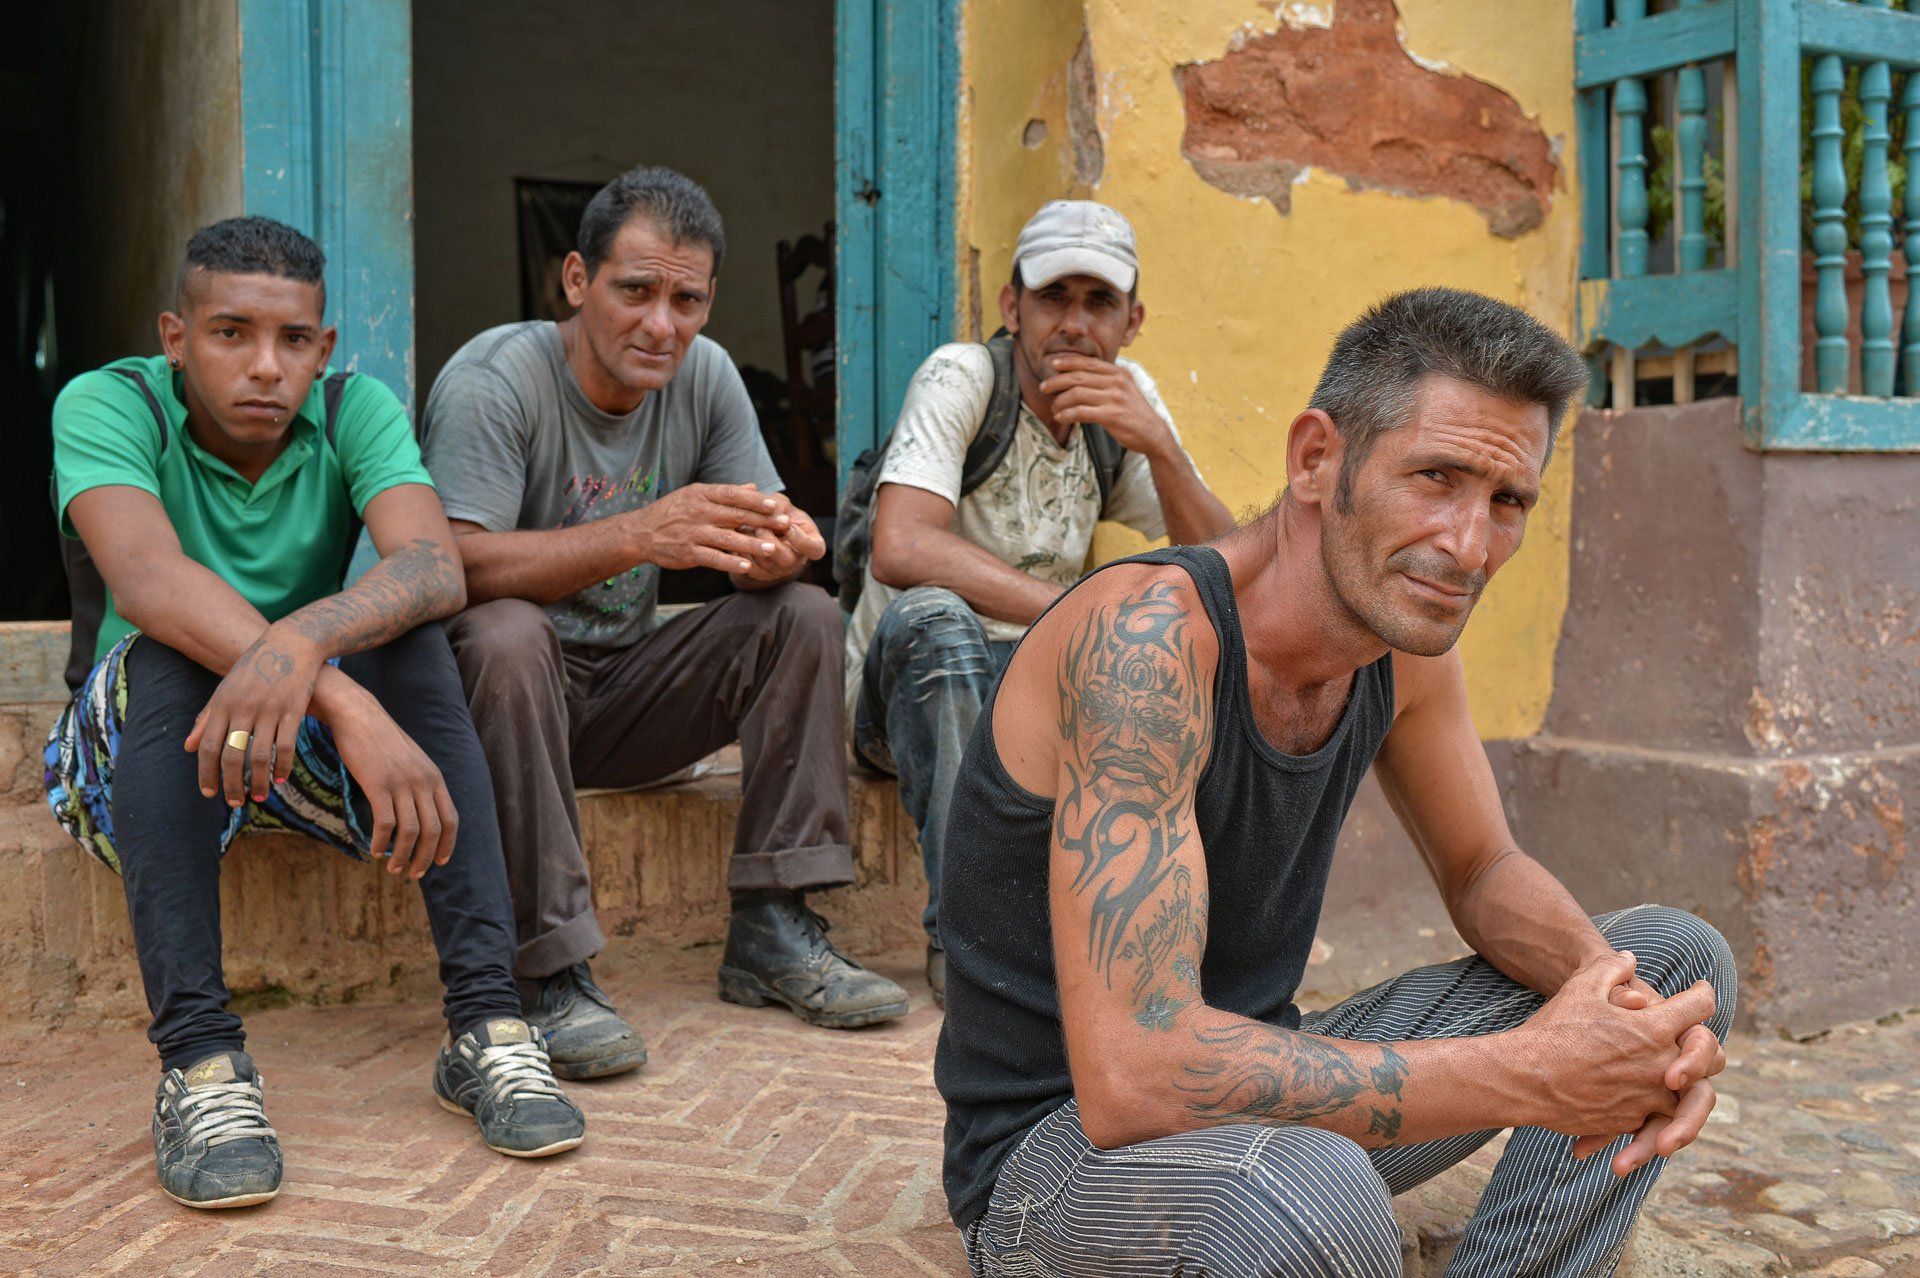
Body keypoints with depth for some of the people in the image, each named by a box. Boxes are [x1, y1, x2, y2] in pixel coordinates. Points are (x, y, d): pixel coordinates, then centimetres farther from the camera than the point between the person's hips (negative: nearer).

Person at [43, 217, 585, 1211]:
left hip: (308, 756, 2)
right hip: (132, 756, -2)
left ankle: (484, 1022, -31)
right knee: (170, 655, -33)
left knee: (404, 638, -26)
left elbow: (435, 569, -29)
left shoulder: (356, 411, -9)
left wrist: (302, 641, -50)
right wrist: (349, 706, -49)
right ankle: (199, 1058, -35)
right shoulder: (107, 406, -15)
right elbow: (147, 580, -35)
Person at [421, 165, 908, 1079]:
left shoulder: (703, 376, 1)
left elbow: (770, 531, 0)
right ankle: (548, 975, -30)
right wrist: (640, 535, -42)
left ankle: (770, 934, -12)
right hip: (500, 691, -5)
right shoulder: (492, 381, -17)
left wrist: (779, 543, -27)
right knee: (506, 635, -37)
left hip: (623, 686, 6)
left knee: (805, 615, -11)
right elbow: (456, 565, -29)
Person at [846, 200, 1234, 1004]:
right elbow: (901, 548, -32)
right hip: (917, 688, -4)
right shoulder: (962, 377, -15)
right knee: (933, 619, -36)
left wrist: (1159, 445, -23)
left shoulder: (1128, 397, 0)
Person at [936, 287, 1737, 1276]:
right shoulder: (1147, 636, -29)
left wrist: (1609, 986, -14)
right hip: (1057, 1151, -8)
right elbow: (1129, 1073, -36)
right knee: (1306, 1195, -42)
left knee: (1675, 960, 7)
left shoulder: (1401, 635, -3)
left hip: (1246, 1087, 8)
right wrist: (1530, 1076, -31)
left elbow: (1485, 874, 10)